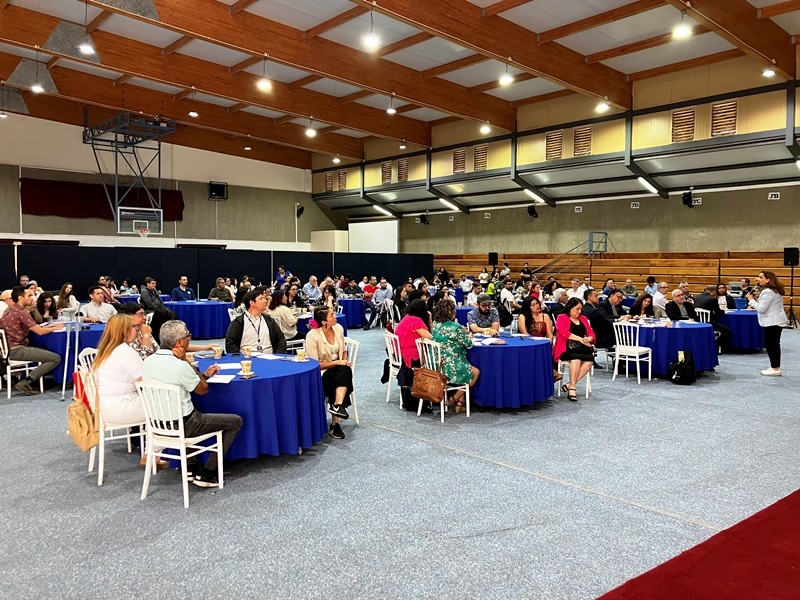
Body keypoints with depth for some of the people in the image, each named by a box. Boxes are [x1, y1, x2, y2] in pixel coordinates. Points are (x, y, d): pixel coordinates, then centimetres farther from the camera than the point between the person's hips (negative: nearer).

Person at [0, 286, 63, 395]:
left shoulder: (9, 310, 14)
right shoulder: (21, 312, -15)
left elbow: (31, 328, 18)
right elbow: (40, 332, -17)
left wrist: (47, 326, 10)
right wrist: (56, 328, -1)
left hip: (9, 348, 10)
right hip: (17, 350, -10)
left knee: (47, 351, 26)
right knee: (56, 358, -14)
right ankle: (26, 382, -12)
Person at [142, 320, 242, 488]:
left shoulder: (149, 361, -2)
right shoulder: (180, 366, -25)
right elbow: (203, 389, -8)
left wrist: (204, 375, 15)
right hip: (181, 425, -8)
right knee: (235, 421, 4)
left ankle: (190, 467, 31)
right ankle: (206, 474, 6)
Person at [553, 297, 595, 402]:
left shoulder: (583, 319, 28)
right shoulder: (562, 318, 10)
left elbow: (591, 333, 18)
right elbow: (564, 333, -8)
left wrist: (588, 339, -7)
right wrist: (580, 339, -17)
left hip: (582, 348, 5)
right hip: (567, 347, -5)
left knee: (590, 360, -29)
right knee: (576, 359, -37)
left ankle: (570, 385, -26)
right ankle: (572, 388, -30)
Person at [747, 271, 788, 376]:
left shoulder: (768, 292, -21)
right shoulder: (775, 290, 13)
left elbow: (761, 308, -20)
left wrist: (751, 300, -8)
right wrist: (753, 304, 9)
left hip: (772, 322, -11)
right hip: (777, 321, 11)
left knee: (770, 344, -4)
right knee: (774, 344, 14)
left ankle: (775, 369, 0)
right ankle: (775, 367, 20)